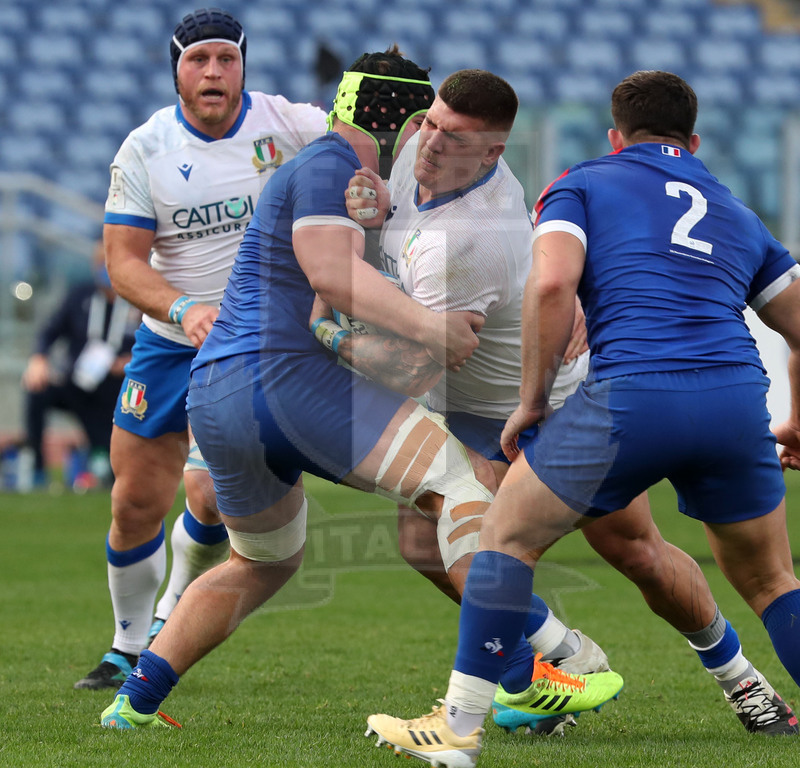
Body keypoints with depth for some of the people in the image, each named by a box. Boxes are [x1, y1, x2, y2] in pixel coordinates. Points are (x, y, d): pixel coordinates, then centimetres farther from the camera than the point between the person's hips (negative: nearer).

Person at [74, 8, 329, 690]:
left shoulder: (283, 123, -8)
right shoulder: (146, 149, -6)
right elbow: (123, 261, -9)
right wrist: (182, 310, -28)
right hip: (170, 344, 1)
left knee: (215, 500, -13)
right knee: (137, 504, 1)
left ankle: (174, 615, 18)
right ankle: (128, 648, 23)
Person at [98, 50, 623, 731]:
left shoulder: (331, 167, 28)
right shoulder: (327, 165, -4)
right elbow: (330, 271, -18)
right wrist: (428, 326, -19)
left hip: (213, 395, 11)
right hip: (281, 374, -11)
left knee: (262, 563, 28)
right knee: (456, 478, -14)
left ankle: (133, 702, 20)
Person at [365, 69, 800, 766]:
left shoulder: (582, 184, 17)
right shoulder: (737, 214, 29)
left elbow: (552, 284, -3)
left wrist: (531, 403, 6)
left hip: (631, 395, -3)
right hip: (738, 397, 3)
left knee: (507, 534, 16)